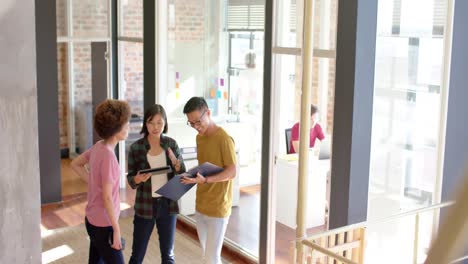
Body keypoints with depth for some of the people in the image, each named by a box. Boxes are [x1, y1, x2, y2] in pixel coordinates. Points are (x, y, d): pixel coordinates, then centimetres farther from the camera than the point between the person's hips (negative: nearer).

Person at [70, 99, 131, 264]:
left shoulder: (98, 147, 0)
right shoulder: (108, 155, -24)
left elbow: (75, 164, 17)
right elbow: (107, 197, -23)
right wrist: (117, 230, -18)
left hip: (93, 220, 9)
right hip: (103, 224, -9)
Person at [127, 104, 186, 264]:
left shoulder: (171, 144, -1)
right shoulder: (136, 147, -7)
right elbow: (131, 180, -3)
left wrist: (175, 162, -19)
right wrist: (138, 179, -25)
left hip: (168, 205, 2)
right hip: (145, 206, -2)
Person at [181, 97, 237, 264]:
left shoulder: (224, 138, -16)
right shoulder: (199, 137, 9)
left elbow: (232, 172, -18)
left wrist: (205, 180, -29)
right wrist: (191, 175, 2)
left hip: (218, 207, -8)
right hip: (200, 206, 8)